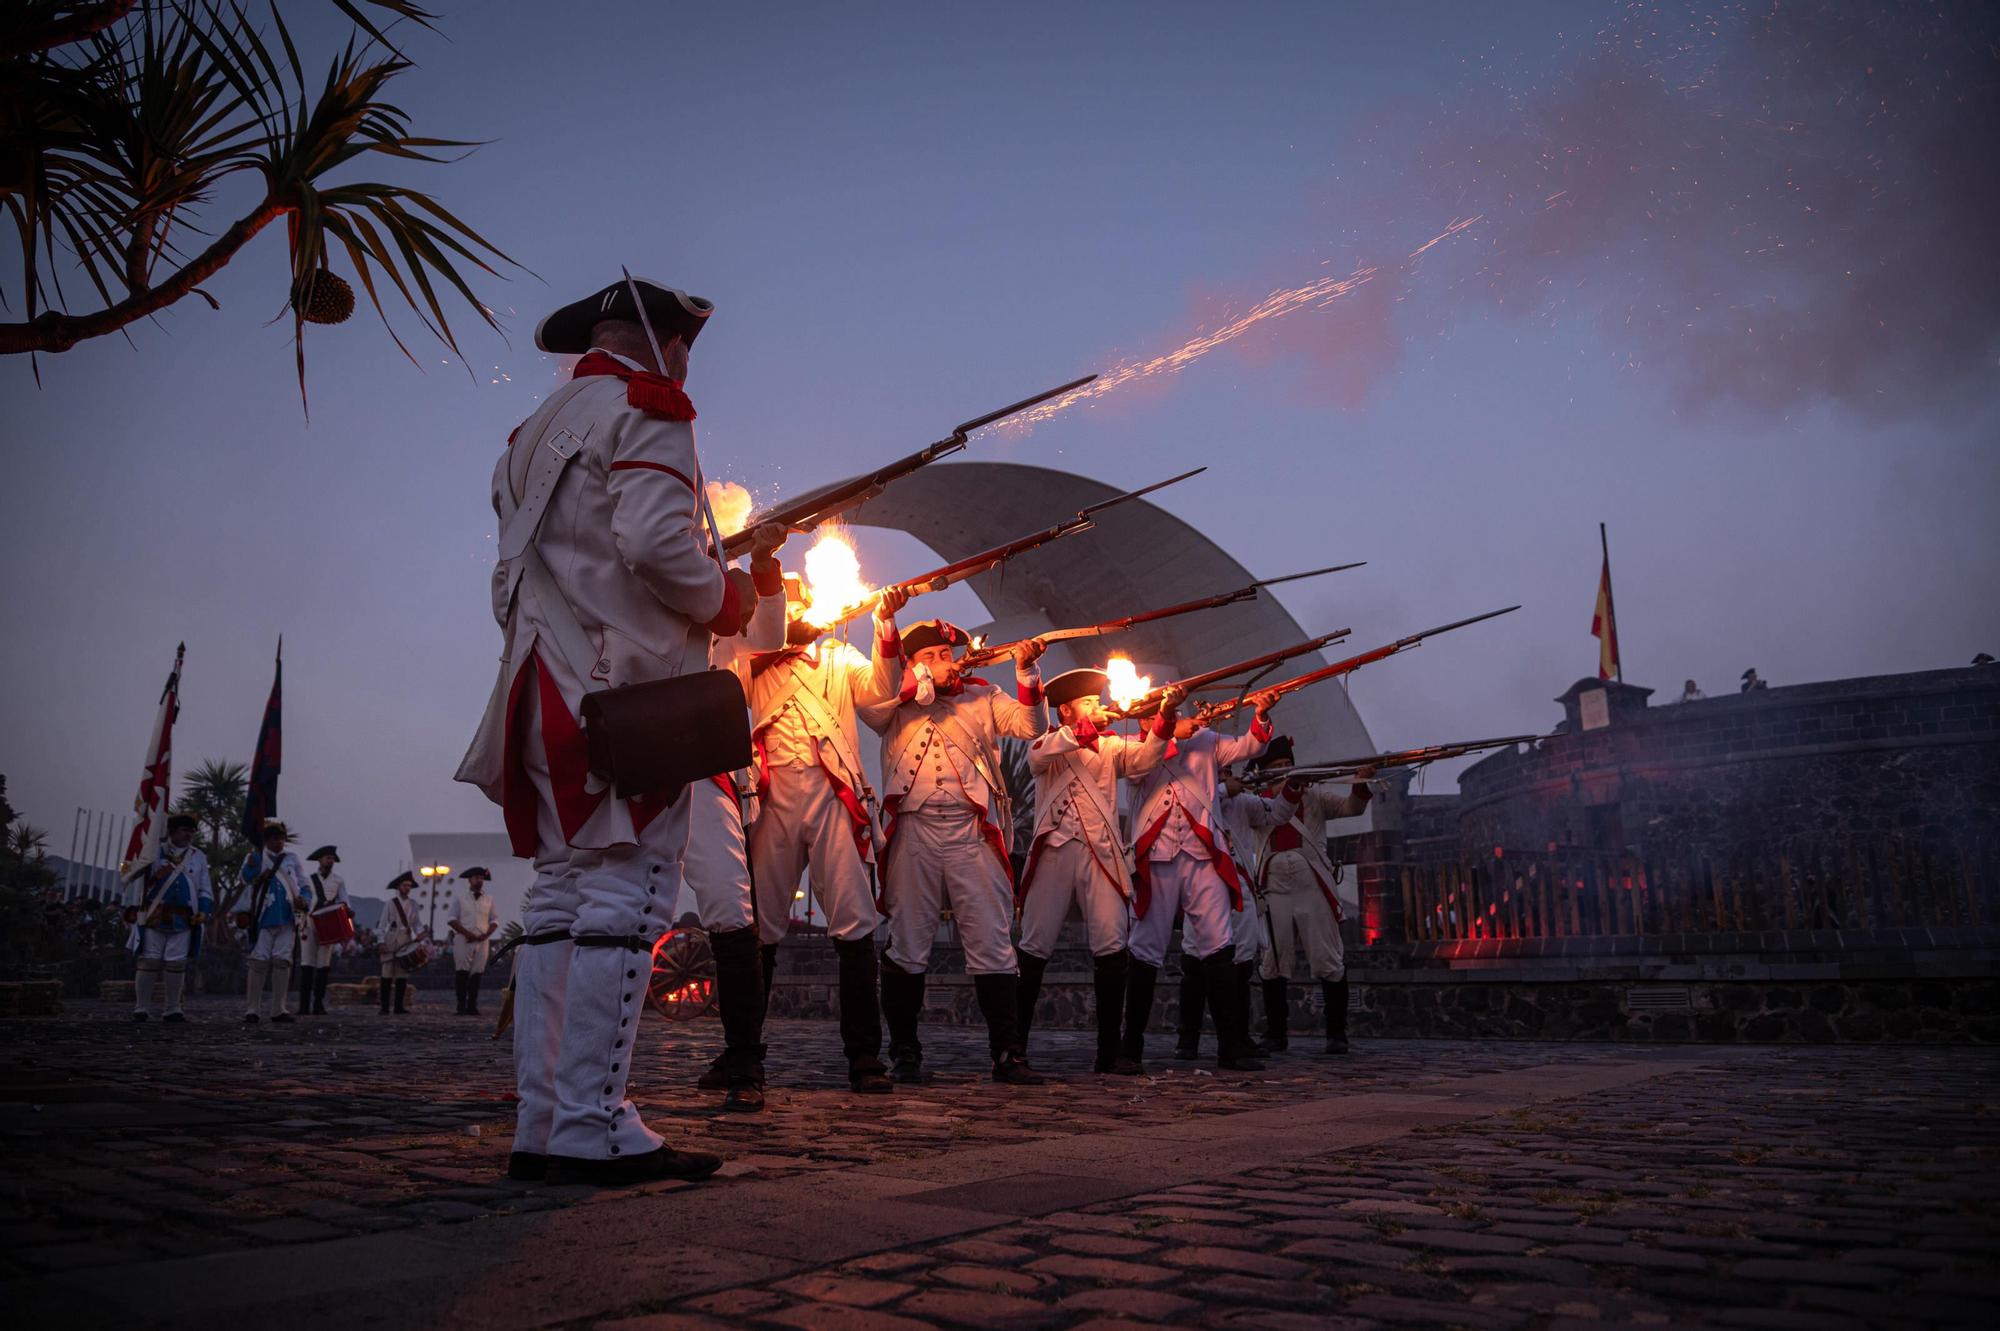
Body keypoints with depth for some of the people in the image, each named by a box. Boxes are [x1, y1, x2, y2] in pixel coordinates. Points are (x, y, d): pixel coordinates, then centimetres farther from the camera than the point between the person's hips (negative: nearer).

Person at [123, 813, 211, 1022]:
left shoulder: (198, 857, 11)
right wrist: (133, 907, 0)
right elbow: (136, 880, 7)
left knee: (176, 964, 1)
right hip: (153, 918, -2)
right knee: (148, 962, -2)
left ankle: (172, 1009, 10)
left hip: (183, 921, 2)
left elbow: (205, 889, 13)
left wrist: (203, 910, -1)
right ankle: (141, 1008, 8)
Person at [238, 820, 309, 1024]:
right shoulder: (255, 857, 8)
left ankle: (279, 1009, 4)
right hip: (263, 920, -2)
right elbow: (246, 879, -10)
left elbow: (304, 886, 15)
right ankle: (253, 1010, -1)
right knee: (259, 961, -6)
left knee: (282, 961, 0)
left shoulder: (291, 859, 15)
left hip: (287, 920, 2)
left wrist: (304, 900, -5)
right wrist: (252, 863, -27)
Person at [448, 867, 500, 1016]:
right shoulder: (460, 898, 6)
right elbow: (452, 920, -1)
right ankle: (461, 1006, -6)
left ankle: (472, 1006, 2)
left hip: (482, 942, 3)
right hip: (463, 941, -3)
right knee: (462, 973, -7)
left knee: (477, 974, 0)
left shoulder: (489, 900, 14)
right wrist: (467, 934, -12)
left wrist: (487, 934, -5)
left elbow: (495, 920, 13)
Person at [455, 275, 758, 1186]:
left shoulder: (534, 434, 26)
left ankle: (542, 1126, 8)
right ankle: (593, 1129, -12)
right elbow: (654, 540, -17)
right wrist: (727, 598, -2)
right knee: (625, 895, -10)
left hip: (546, 691, 9)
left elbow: (511, 580, 23)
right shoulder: (644, 410, -1)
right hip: (627, 684, -9)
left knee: (562, 899, 7)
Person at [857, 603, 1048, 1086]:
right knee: (907, 946, 3)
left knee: (993, 946, -3)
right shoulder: (895, 706, 15)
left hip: (973, 833, 0)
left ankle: (1007, 1054, 2)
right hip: (914, 832, 0)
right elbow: (867, 699, -6)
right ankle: (905, 1054, 14)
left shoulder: (982, 698, 17)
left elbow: (1031, 725, 5)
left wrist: (1025, 671, -10)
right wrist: (884, 624, -10)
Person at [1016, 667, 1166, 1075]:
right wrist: (1086, 729, -21)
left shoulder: (1110, 746, 19)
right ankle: (1015, 1045, 10)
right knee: (1035, 949, 0)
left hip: (1101, 854, 2)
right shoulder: (1048, 744, 12)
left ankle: (1109, 1051, -2)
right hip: (1054, 850, -2)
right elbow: (1039, 755, -13)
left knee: (1113, 949, -8)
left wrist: (1162, 725, -17)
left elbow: (1142, 759, -1)